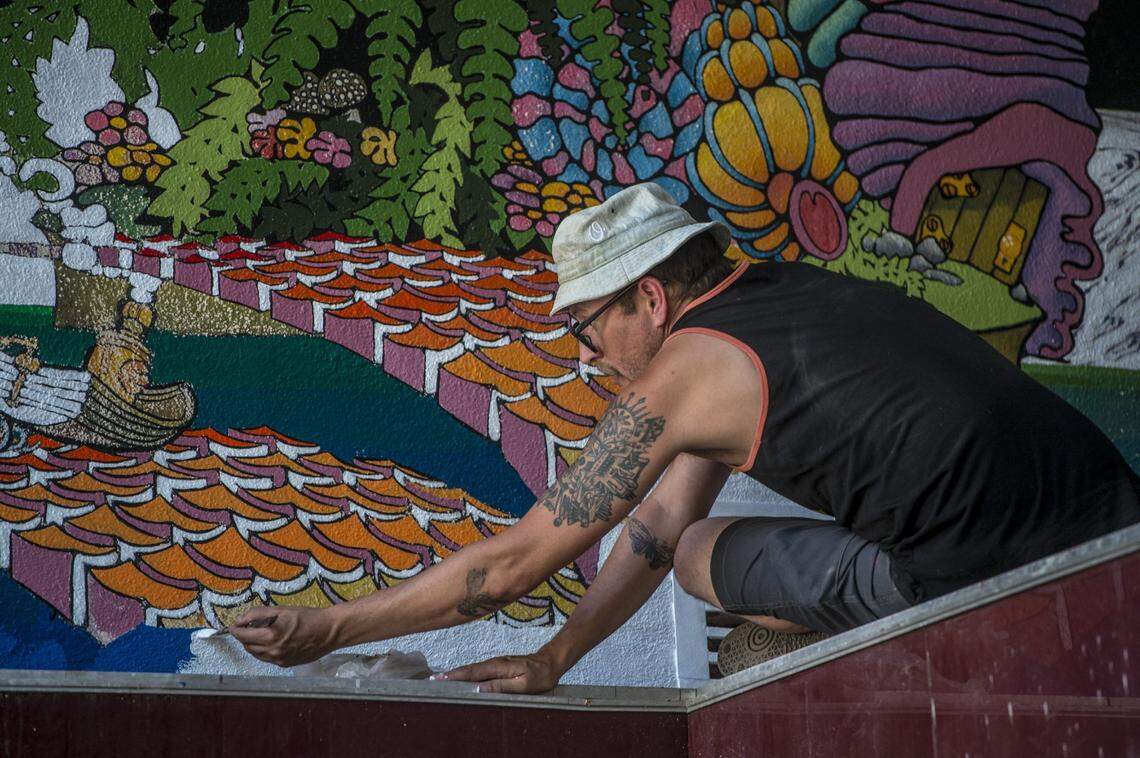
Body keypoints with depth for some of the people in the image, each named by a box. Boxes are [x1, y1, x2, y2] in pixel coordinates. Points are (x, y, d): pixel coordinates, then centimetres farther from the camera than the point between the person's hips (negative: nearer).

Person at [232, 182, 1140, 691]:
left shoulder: (683, 373, -4)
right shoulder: (776, 291, 20)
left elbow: (513, 563, 1)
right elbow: (659, 523, 26)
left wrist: (324, 630, 10)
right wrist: (552, 661, 27)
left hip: (982, 579, -7)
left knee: (705, 556, 11)